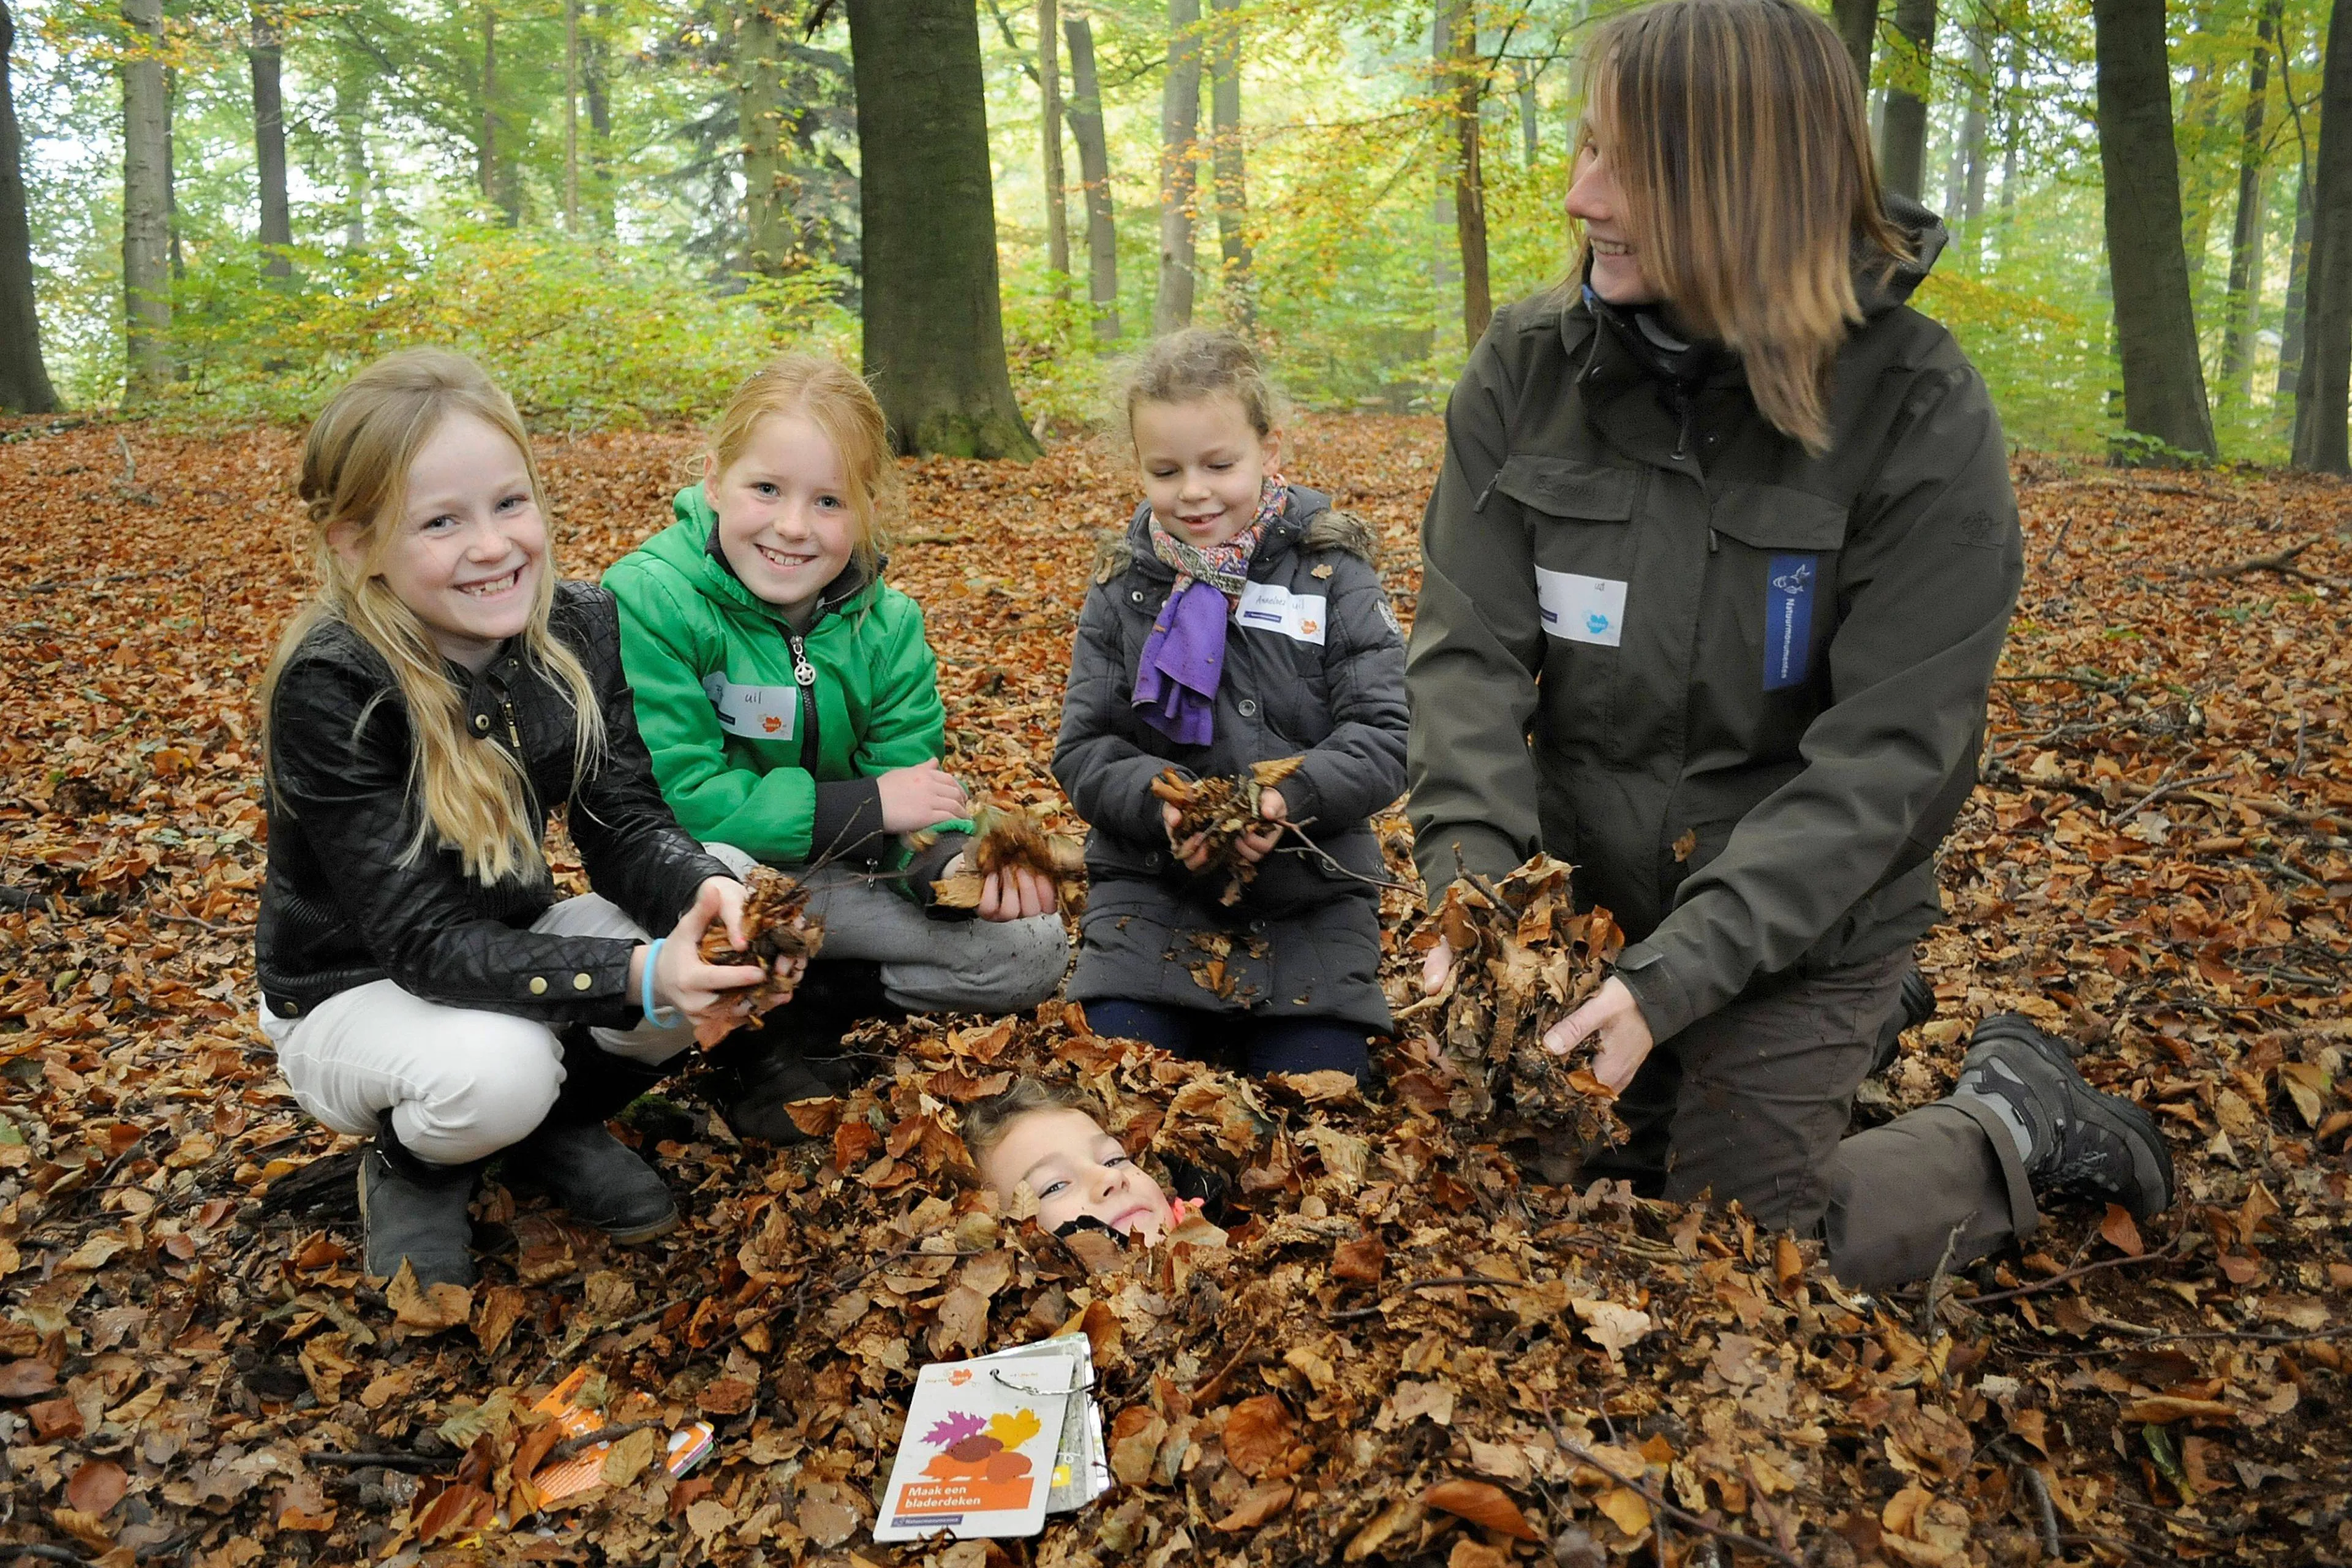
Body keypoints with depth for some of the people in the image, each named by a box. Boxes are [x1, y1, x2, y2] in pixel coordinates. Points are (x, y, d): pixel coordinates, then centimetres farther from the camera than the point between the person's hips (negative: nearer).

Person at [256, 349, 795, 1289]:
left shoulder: (577, 629, -12)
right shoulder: (329, 689, -27)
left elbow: (624, 828, -11)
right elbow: (424, 941, -29)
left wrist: (702, 893, -35)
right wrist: (636, 976, -42)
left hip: (509, 946, 5)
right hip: (354, 993, -5)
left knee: (716, 951, -20)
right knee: (494, 1068, -36)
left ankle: (558, 1130, 8)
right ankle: (410, 1169, 2)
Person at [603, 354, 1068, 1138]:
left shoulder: (887, 624, -5)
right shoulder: (649, 600, -21)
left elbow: (914, 790, -5)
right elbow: (676, 796, -25)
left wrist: (956, 861, -29)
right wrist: (863, 805, -26)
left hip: (834, 877, 5)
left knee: (1033, 947, -6)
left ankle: (790, 1016, -2)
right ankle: (744, 1047, -7)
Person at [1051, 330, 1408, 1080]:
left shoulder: (1332, 575, -3)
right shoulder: (1122, 587, 4)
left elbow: (1385, 736, -8)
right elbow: (1083, 747, 1)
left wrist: (1293, 794, -26)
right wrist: (1158, 799, -20)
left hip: (1311, 900, -1)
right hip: (1149, 889, 2)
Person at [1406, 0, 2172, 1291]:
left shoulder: (1921, 419, -18)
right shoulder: (1528, 368, -8)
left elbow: (1882, 760, -21)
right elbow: (1471, 650, -12)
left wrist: (1670, 978, -29)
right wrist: (1471, 887, -27)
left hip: (1798, 926, -4)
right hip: (1579, 897, 4)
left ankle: (2015, 1124, 26)